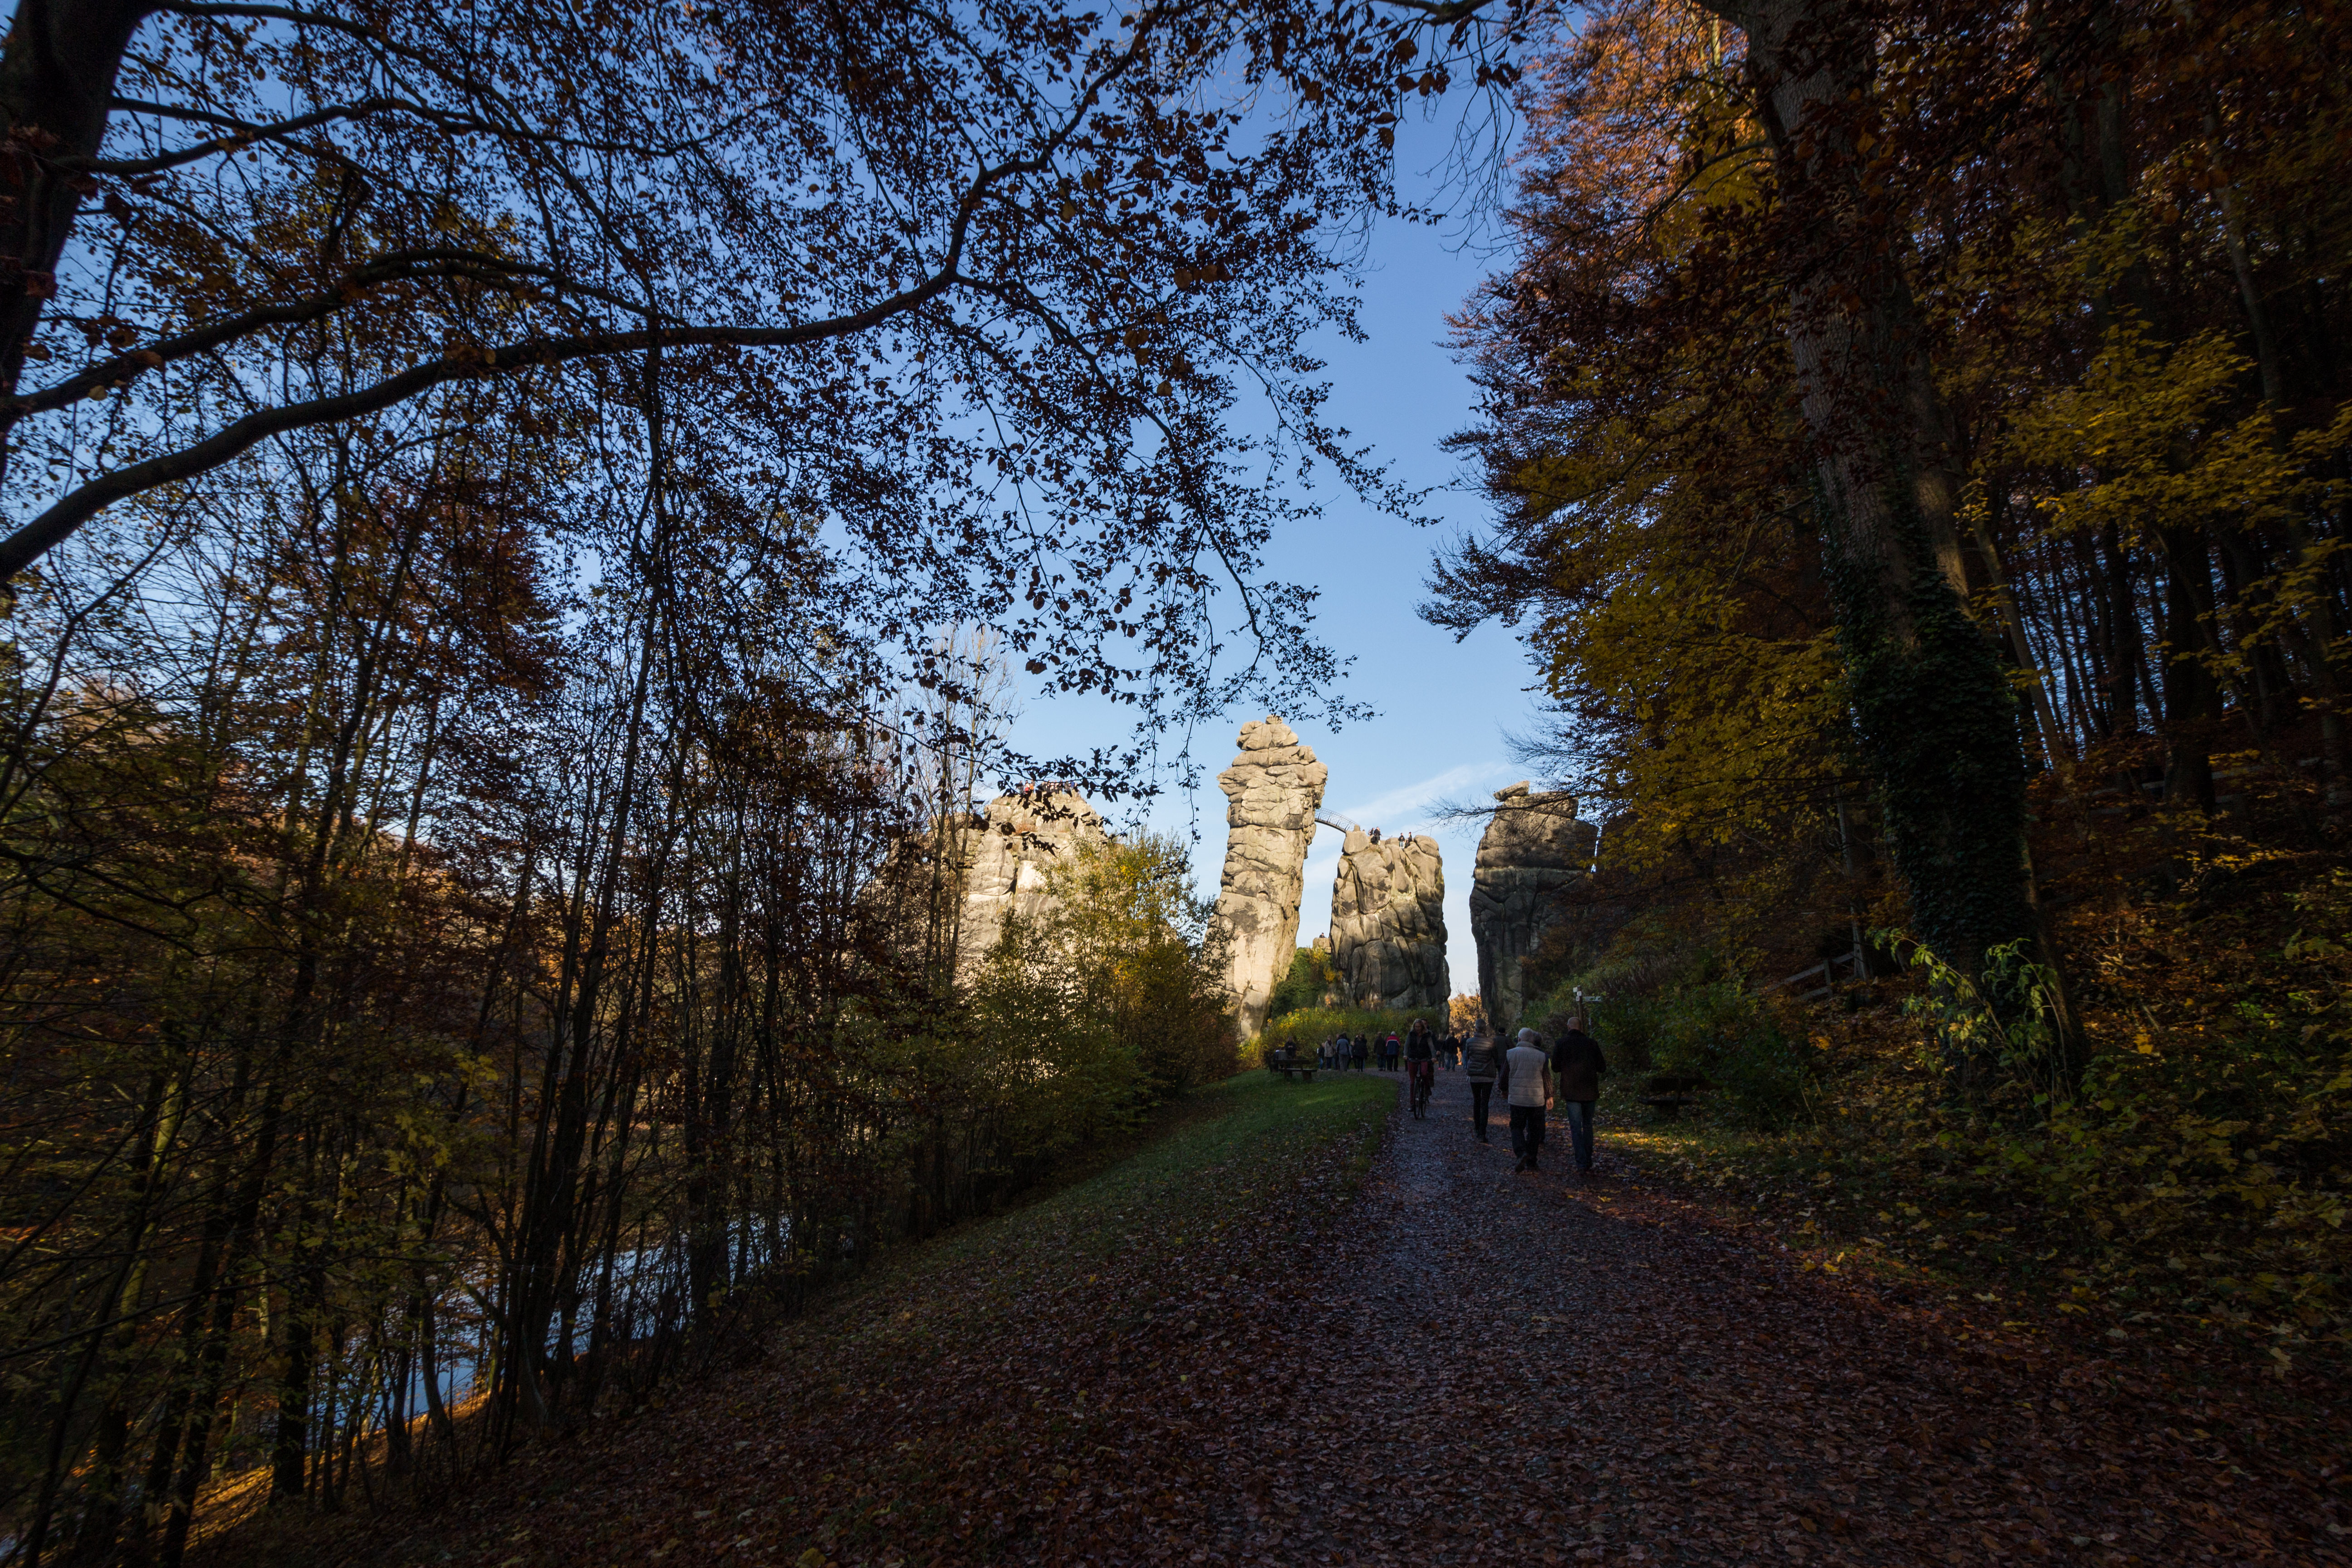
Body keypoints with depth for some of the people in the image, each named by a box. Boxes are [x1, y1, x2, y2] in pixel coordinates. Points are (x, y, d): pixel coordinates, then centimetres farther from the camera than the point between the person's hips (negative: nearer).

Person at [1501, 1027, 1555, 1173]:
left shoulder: (1510, 1054, -3)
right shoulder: (1542, 1056, -2)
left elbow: (1505, 1075, 3)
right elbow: (1547, 1079, 2)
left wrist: (1505, 1091, 21)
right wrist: (1549, 1097, 14)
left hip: (1517, 1099, -1)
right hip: (1537, 1099, 1)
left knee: (1517, 1127, 9)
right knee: (1534, 1129, 11)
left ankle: (1522, 1153, -16)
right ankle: (1531, 1162, 15)